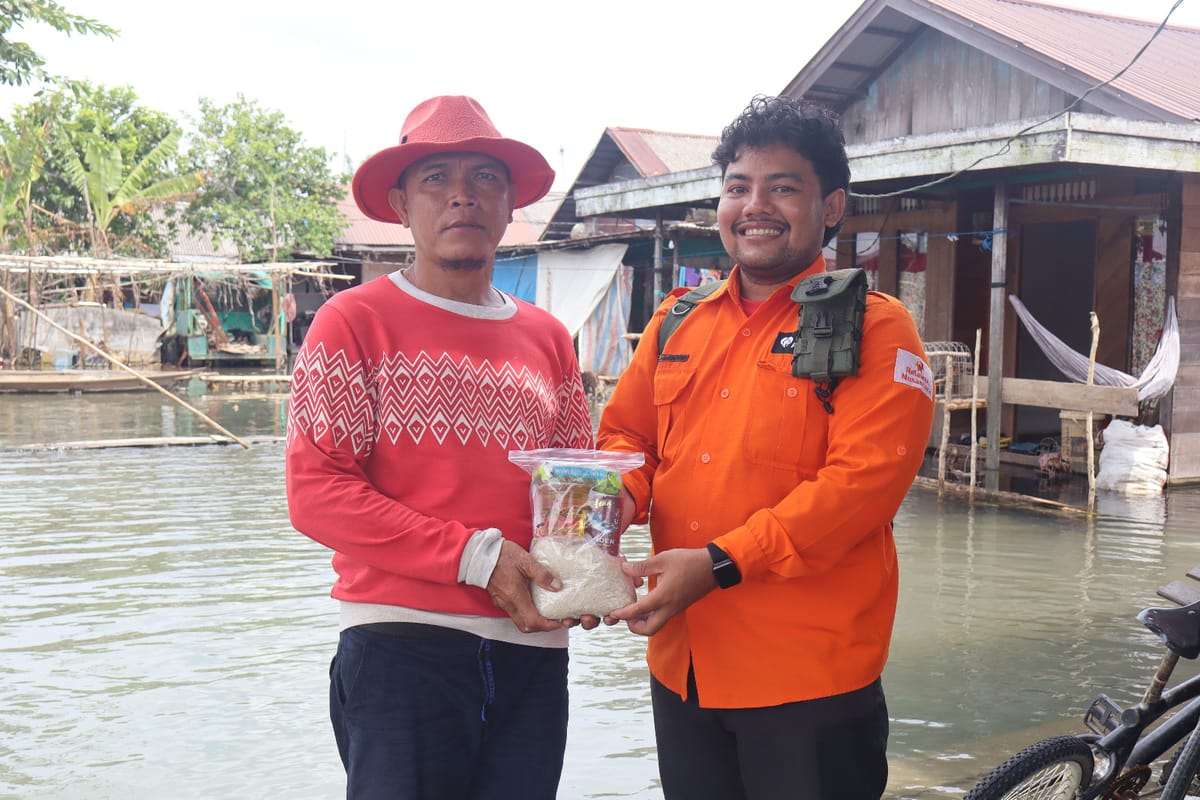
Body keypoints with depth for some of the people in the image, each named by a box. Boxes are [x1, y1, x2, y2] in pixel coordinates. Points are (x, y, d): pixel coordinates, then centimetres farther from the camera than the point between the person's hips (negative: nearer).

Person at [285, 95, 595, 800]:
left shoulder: (548, 338, 14)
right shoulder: (357, 320, -1)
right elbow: (316, 491, -9)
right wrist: (476, 556, -15)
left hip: (534, 649, 5)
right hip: (402, 644, -4)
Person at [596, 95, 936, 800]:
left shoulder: (875, 327, -6)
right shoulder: (679, 319, 11)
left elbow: (864, 478, -17)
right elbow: (626, 430, 17)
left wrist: (720, 563, -22)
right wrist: (621, 493, -7)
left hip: (810, 672, -5)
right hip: (681, 663, 5)